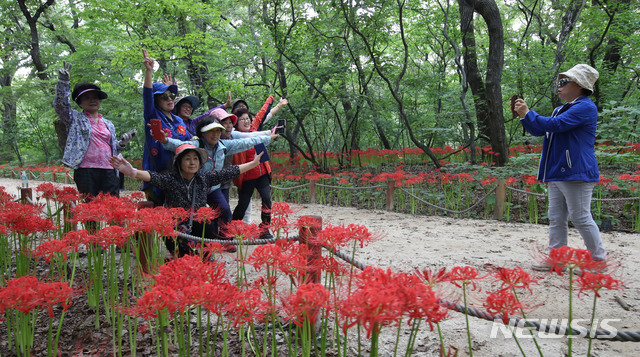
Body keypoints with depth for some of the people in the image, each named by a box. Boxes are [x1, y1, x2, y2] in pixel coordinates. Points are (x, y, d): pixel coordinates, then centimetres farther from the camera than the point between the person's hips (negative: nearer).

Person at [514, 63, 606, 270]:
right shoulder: (561, 110, 18)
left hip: (576, 173, -9)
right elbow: (540, 131, 24)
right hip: (557, 173, 9)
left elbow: (555, 124, -22)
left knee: (581, 218, -4)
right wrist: (523, 116, 9)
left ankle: (599, 260, 10)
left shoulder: (585, 107, -11)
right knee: (556, 219, 10)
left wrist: (528, 113, -13)